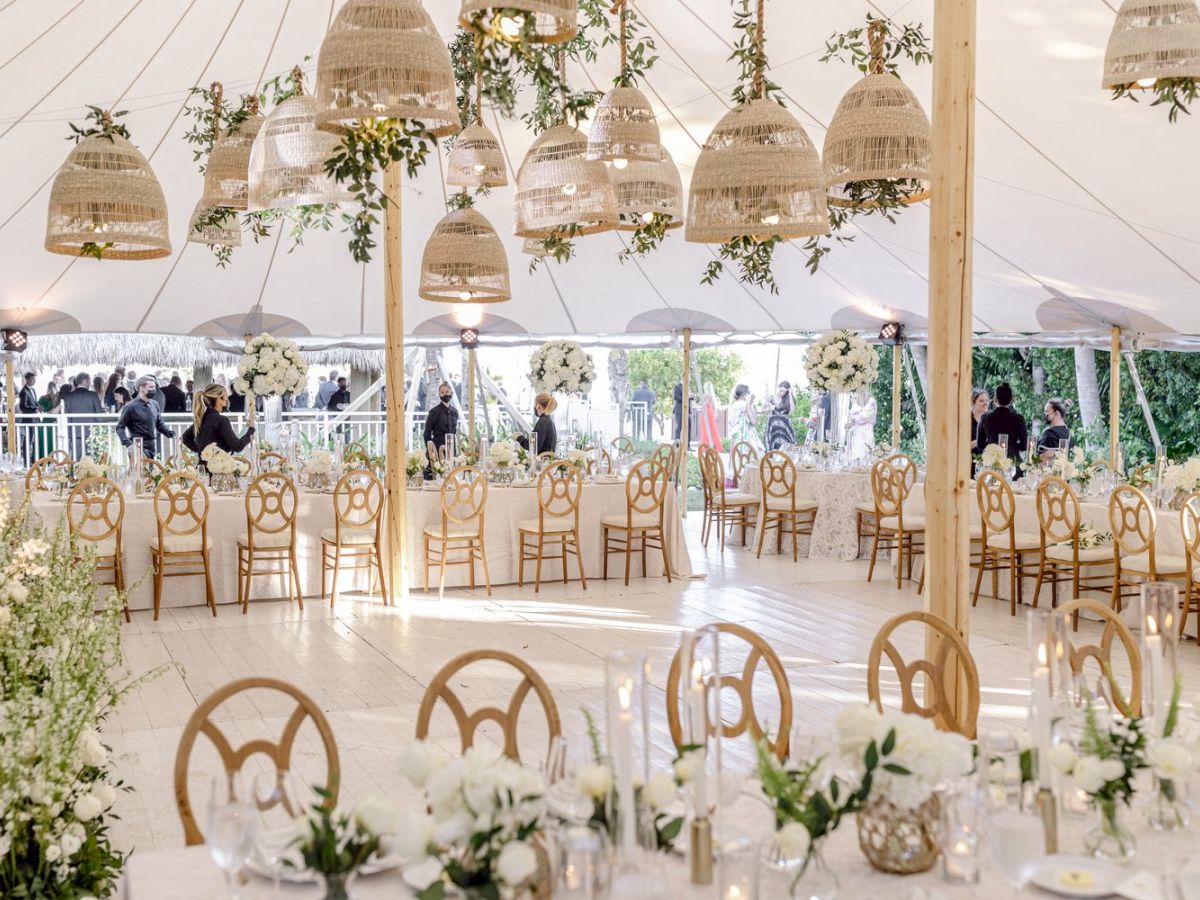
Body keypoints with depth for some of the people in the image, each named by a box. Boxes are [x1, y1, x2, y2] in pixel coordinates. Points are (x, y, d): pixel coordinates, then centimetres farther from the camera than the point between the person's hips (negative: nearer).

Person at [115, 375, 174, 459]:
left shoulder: (154, 405, 11)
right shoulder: (131, 407, -6)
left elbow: (160, 424, 21)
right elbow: (120, 427, -3)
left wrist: (170, 433, 3)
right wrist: (126, 442, -19)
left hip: (153, 447, 6)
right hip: (139, 447, -6)